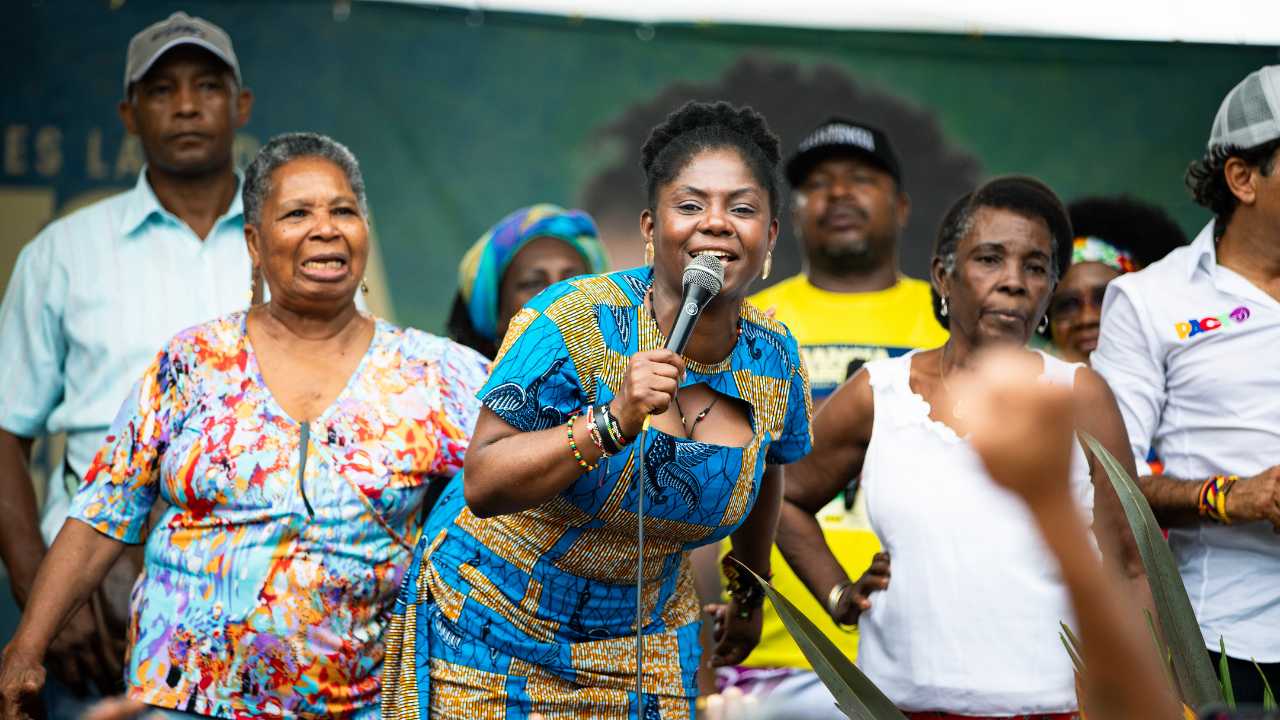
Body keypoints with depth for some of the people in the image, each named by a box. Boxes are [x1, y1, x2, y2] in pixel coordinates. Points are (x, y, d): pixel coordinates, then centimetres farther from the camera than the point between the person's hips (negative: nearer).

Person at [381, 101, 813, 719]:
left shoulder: (776, 364, -7)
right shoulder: (574, 324, -23)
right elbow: (480, 486, -25)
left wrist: (751, 598, 26)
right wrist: (610, 424, -38)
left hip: (644, 639, 4)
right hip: (492, 620, -4)